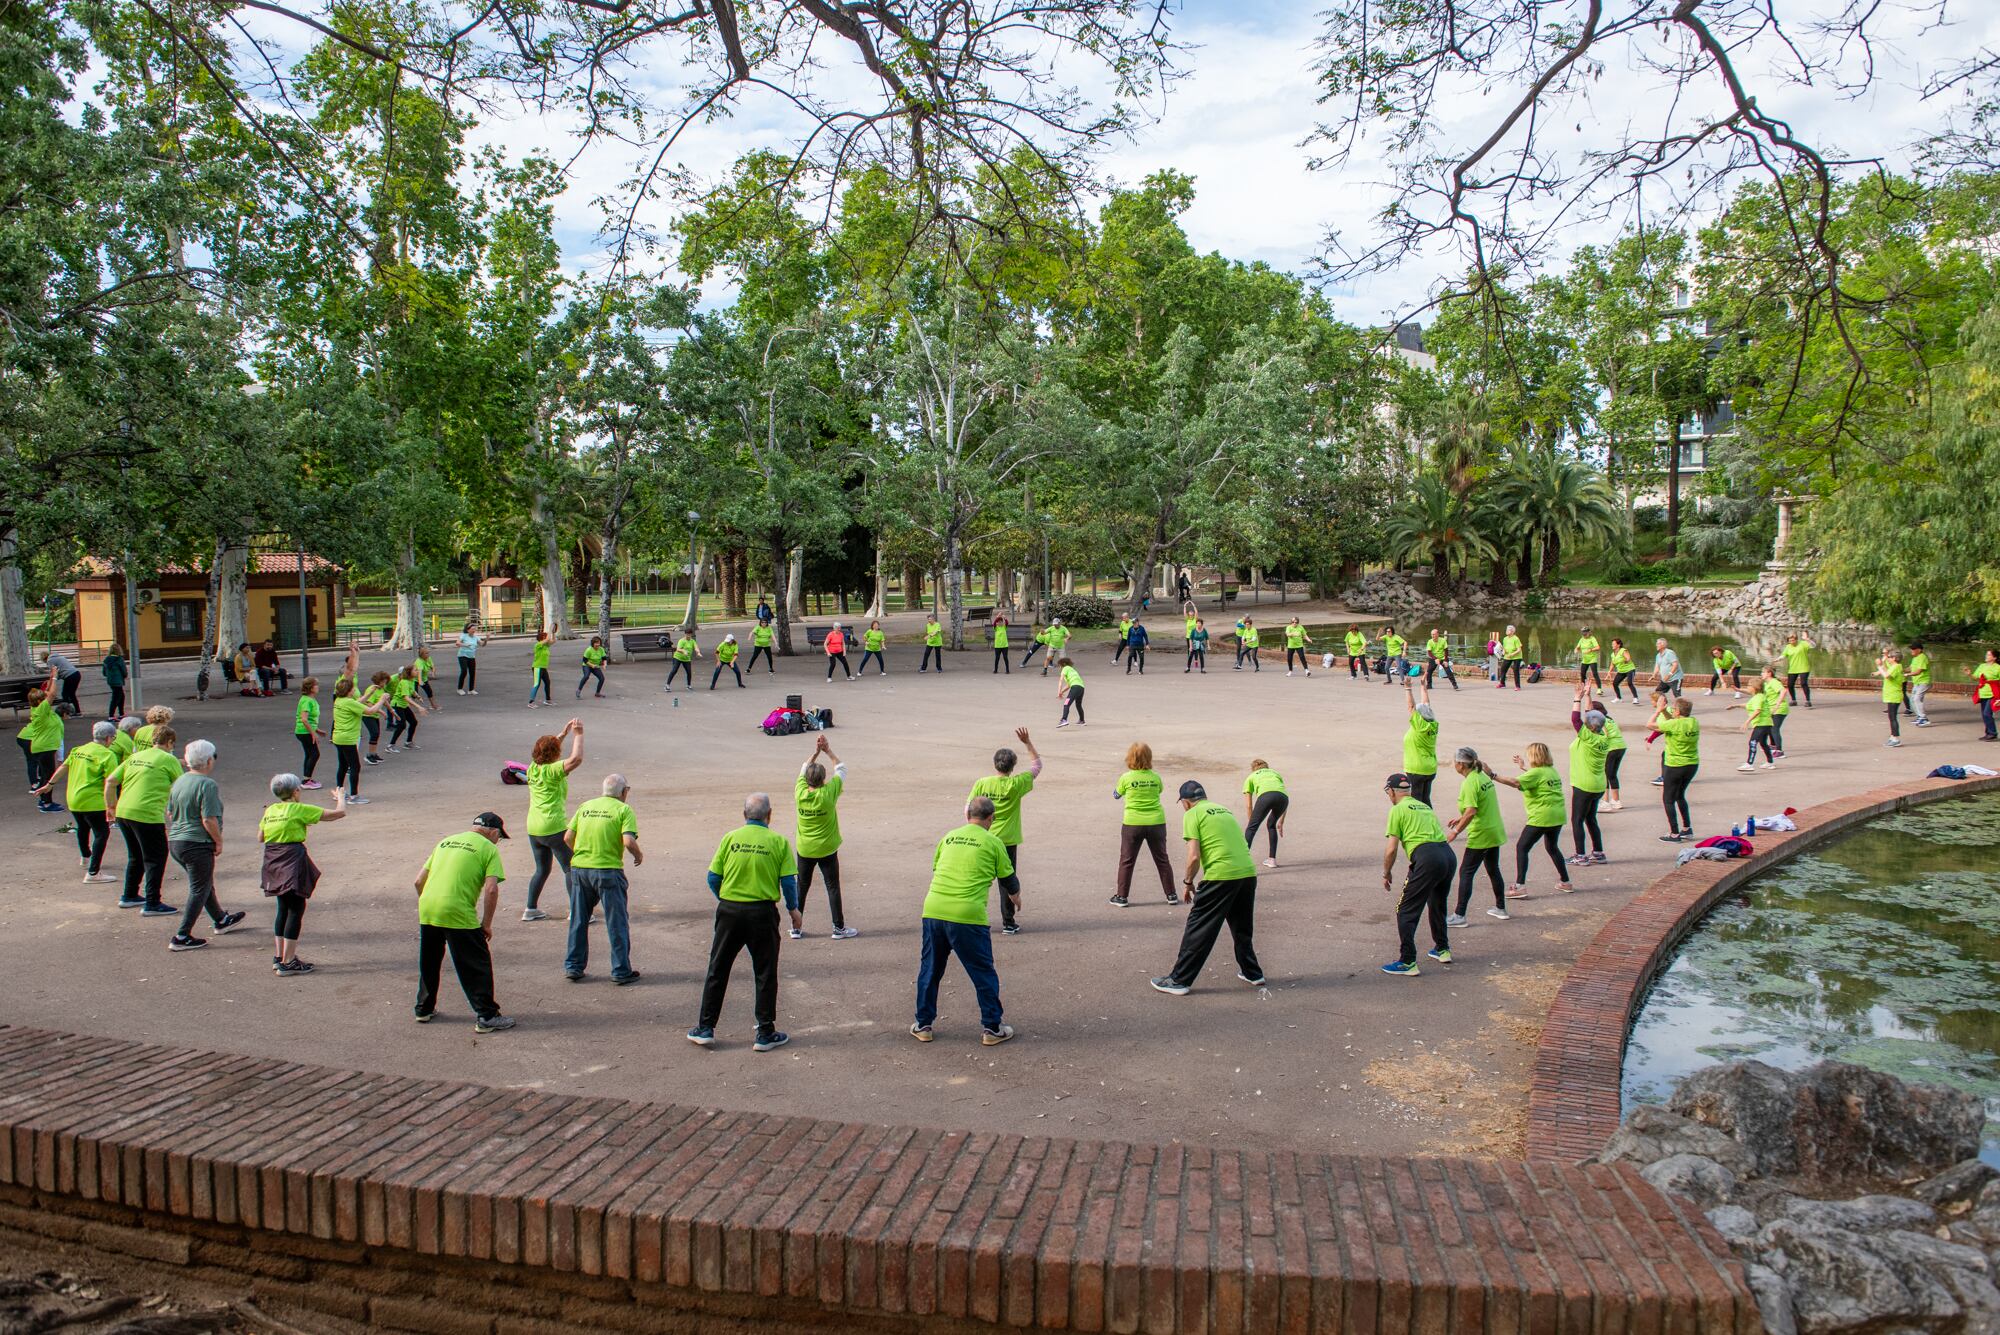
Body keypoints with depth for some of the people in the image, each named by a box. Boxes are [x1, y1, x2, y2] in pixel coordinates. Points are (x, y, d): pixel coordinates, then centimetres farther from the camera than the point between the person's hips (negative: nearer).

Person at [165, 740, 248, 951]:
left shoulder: (179, 781, 7)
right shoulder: (207, 785, -19)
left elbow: (170, 813, 15)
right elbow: (209, 819, -23)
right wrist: (219, 841, -11)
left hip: (175, 841, 9)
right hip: (197, 845, -9)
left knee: (204, 883, 24)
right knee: (199, 890, 2)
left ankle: (221, 920, 40)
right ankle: (182, 937, 2)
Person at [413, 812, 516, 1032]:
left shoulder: (445, 841, 21)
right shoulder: (488, 849, 2)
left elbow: (419, 881, 19)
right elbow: (491, 889, -10)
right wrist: (486, 924, -1)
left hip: (426, 910, 6)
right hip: (458, 915, -6)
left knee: (428, 963, 24)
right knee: (477, 966, 4)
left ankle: (424, 1009, 38)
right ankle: (486, 1017, 5)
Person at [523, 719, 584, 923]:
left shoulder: (533, 768, 6)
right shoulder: (553, 770, -14)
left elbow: (547, 748, 26)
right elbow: (576, 759, -28)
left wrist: (564, 733, 24)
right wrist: (578, 735, -18)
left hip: (533, 828, 8)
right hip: (554, 827, -8)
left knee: (542, 869, 20)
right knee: (571, 869, 0)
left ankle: (530, 909, 21)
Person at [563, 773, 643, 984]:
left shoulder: (585, 806, 10)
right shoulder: (623, 809, -5)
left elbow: (568, 837, 6)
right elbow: (628, 841, -17)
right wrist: (639, 856, 2)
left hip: (579, 868, 5)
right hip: (608, 871, -5)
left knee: (578, 921, 17)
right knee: (617, 923, 5)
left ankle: (573, 966, 22)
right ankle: (621, 971, 8)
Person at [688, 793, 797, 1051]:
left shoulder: (730, 838, -1)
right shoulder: (778, 842, -5)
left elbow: (713, 879, 0)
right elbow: (788, 882, -7)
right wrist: (793, 909, 10)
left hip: (729, 911, 2)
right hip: (763, 913, -2)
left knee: (717, 970, 13)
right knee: (765, 974, 9)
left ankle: (705, 1028, 19)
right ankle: (766, 1034, 13)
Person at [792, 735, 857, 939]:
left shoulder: (800, 792, -12)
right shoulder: (828, 793, -19)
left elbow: (804, 769, 7)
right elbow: (841, 769, -5)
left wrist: (816, 752, 3)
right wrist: (828, 750, -1)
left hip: (804, 850, 3)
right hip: (827, 849, -3)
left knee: (802, 887, 14)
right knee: (833, 887, 7)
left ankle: (796, 927, 19)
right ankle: (839, 928, 12)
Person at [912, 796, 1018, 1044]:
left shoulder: (949, 837, 15)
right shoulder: (993, 842, 3)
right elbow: (1008, 880, 11)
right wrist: (1014, 894, 35)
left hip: (933, 910, 4)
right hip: (967, 916, -4)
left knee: (929, 969, 19)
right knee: (983, 973, 10)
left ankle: (923, 1025, 26)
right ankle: (992, 1028, 16)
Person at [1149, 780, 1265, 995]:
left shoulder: (1192, 814, 1)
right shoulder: (1223, 809, 21)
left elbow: (1194, 856, -8)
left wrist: (1187, 883, 6)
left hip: (1221, 876, -7)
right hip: (1248, 872, 7)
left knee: (1198, 929, 2)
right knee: (1242, 928, 25)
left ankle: (1179, 980, 7)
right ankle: (1252, 973, 36)